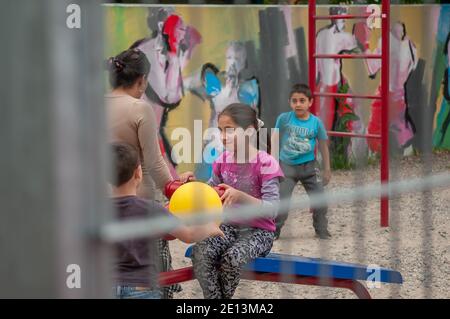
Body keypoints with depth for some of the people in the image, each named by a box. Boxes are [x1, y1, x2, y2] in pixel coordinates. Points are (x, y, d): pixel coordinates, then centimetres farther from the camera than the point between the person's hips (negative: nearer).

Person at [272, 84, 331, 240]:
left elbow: (323, 146, 6)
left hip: (309, 166, 1)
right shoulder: (284, 118, -7)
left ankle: (322, 230, 21)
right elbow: (275, 140, 0)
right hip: (287, 166, -1)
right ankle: (274, 231, 11)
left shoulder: (316, 122, -5)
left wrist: (327, 170, 10)